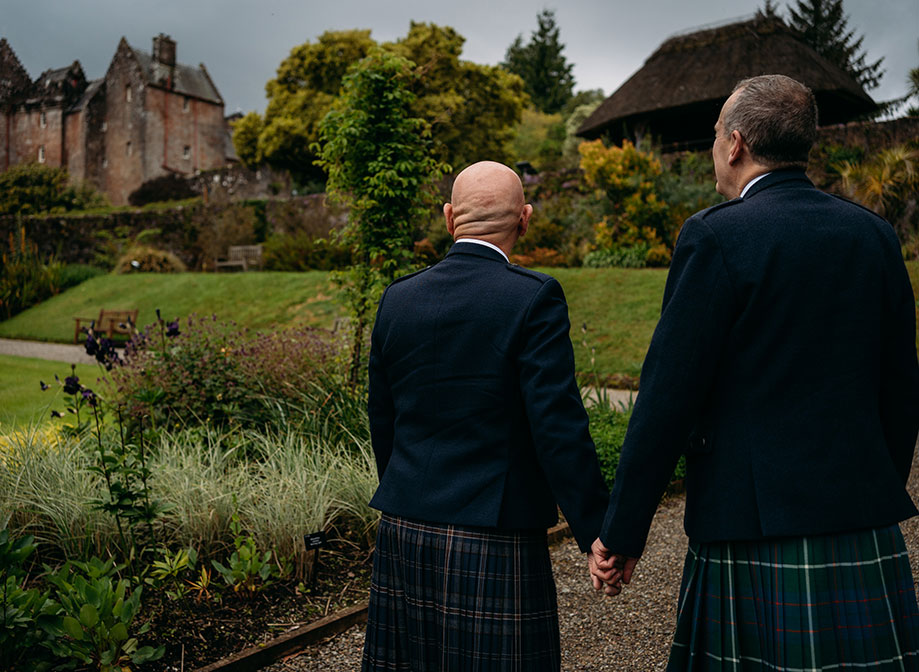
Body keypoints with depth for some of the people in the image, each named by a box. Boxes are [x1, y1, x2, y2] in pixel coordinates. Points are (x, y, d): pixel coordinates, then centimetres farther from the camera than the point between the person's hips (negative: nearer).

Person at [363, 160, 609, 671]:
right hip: (493, 542, -5)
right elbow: (558, 424, -16)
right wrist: (597, 531, -9)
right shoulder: (533, 298, -12)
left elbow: (382, 422, 11)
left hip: (403, 533, 5)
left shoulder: (397, 298, 4)